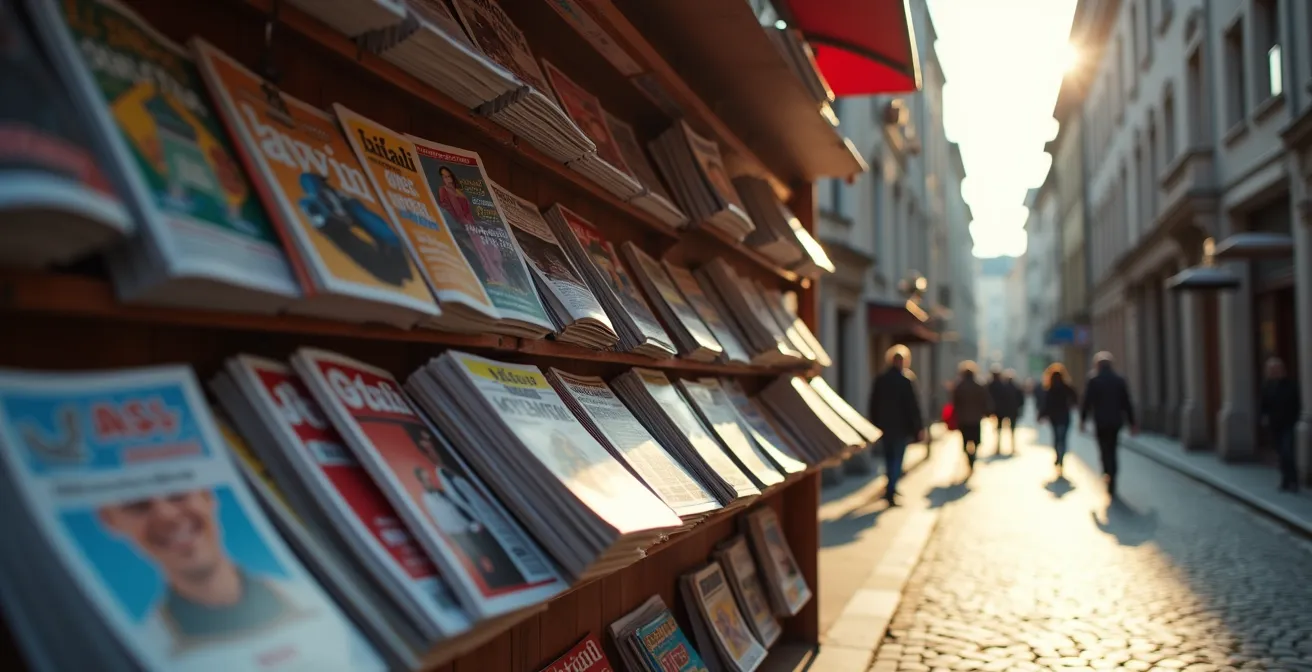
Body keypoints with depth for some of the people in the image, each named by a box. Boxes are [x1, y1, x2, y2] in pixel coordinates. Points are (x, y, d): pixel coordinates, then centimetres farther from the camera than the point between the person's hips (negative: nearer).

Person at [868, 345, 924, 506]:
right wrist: (919, 428, -6)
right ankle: (890, 493, -7)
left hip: (884, 425, 5)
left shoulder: (880, 380, 1)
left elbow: (873, 405, 6)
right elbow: (913, 407, -12)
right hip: (901, 426, -5)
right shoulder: (906, 381, -13)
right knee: (897, 459, 0)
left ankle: (890, 488, 30)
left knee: (889, 457, 19)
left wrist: (875, 424, 14)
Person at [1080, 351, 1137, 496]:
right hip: (1116, 422, 4)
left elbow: (1087, 403, -6)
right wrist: (1132, 423, 10)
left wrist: (1083, 419, 7)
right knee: (1112, 451, 15)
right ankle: (1111, 485, 20)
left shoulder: (1093, 382, -8)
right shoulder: (1120, 381, 2)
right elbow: (1127, 403, 4)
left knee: (1106, 452, 2)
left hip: (1101, 423, -4)